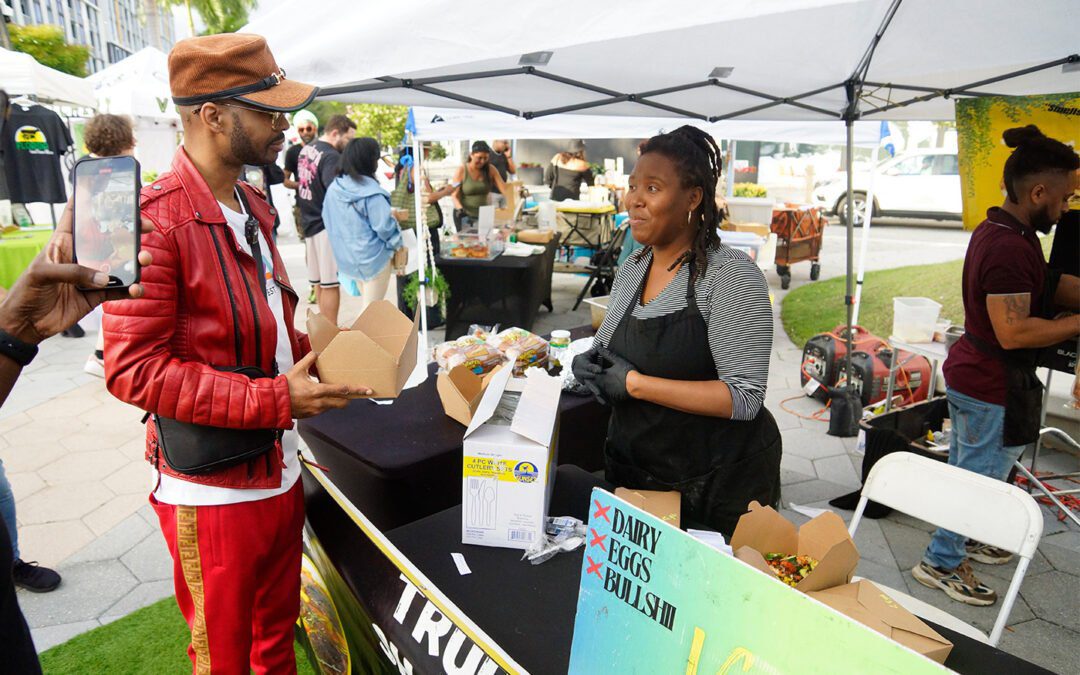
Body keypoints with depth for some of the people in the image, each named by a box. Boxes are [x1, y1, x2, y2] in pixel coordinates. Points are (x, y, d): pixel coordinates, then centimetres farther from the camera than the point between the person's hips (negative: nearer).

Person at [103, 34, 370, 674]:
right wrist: (277, 398, -25)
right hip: (214, 492, -7)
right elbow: (133, 368, -22)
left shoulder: (253, 207, 10)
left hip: (282, 471, 7)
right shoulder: (154, 219, -18)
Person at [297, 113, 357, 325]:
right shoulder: (331, 157, -18)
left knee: (318, 280, 15)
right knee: (330, 283, -5)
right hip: (327, 226, -9)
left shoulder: (306, 149, 11)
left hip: (310, 222, 9)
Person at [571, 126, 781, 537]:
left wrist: (635, 383, -25)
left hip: (719, 487, -6)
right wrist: (587, 365, -8)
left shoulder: (730, 274, -18)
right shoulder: (629, 271, 3)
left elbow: (744, 397, -25)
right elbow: (605, 349, 15)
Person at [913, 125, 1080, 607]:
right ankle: (942, 562, 21)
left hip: (968, 372, 10)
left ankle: (961, 540, 43)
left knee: (965, 469, 24)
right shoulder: (1010, 247, -26)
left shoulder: (996, 230, 7)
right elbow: (1013, 332, -28)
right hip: (994, 387, -10)